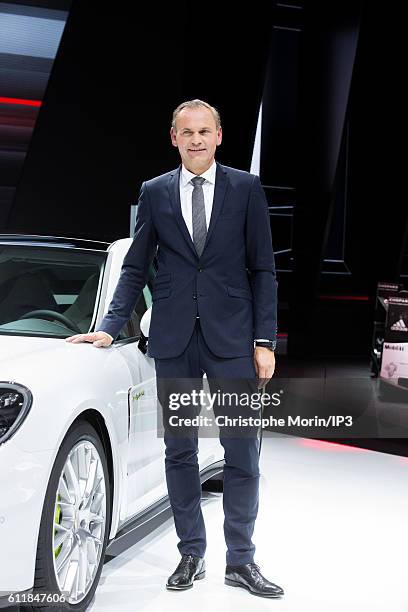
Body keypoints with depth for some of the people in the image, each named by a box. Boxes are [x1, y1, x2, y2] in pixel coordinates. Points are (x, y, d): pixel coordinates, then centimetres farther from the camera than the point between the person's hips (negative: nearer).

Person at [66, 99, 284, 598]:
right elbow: (135, 268, 11)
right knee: (179, 451, 8)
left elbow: (262, 269, 3)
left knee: (242, 453, 0)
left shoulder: (246, 188, 3)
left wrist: (264, 340, -3)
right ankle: (191, 554, 20)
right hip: (174, 339, 2)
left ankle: (240, 560, 12)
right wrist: (110, 328, 2)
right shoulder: (155, 192, 8)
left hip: (232, 337, -1)